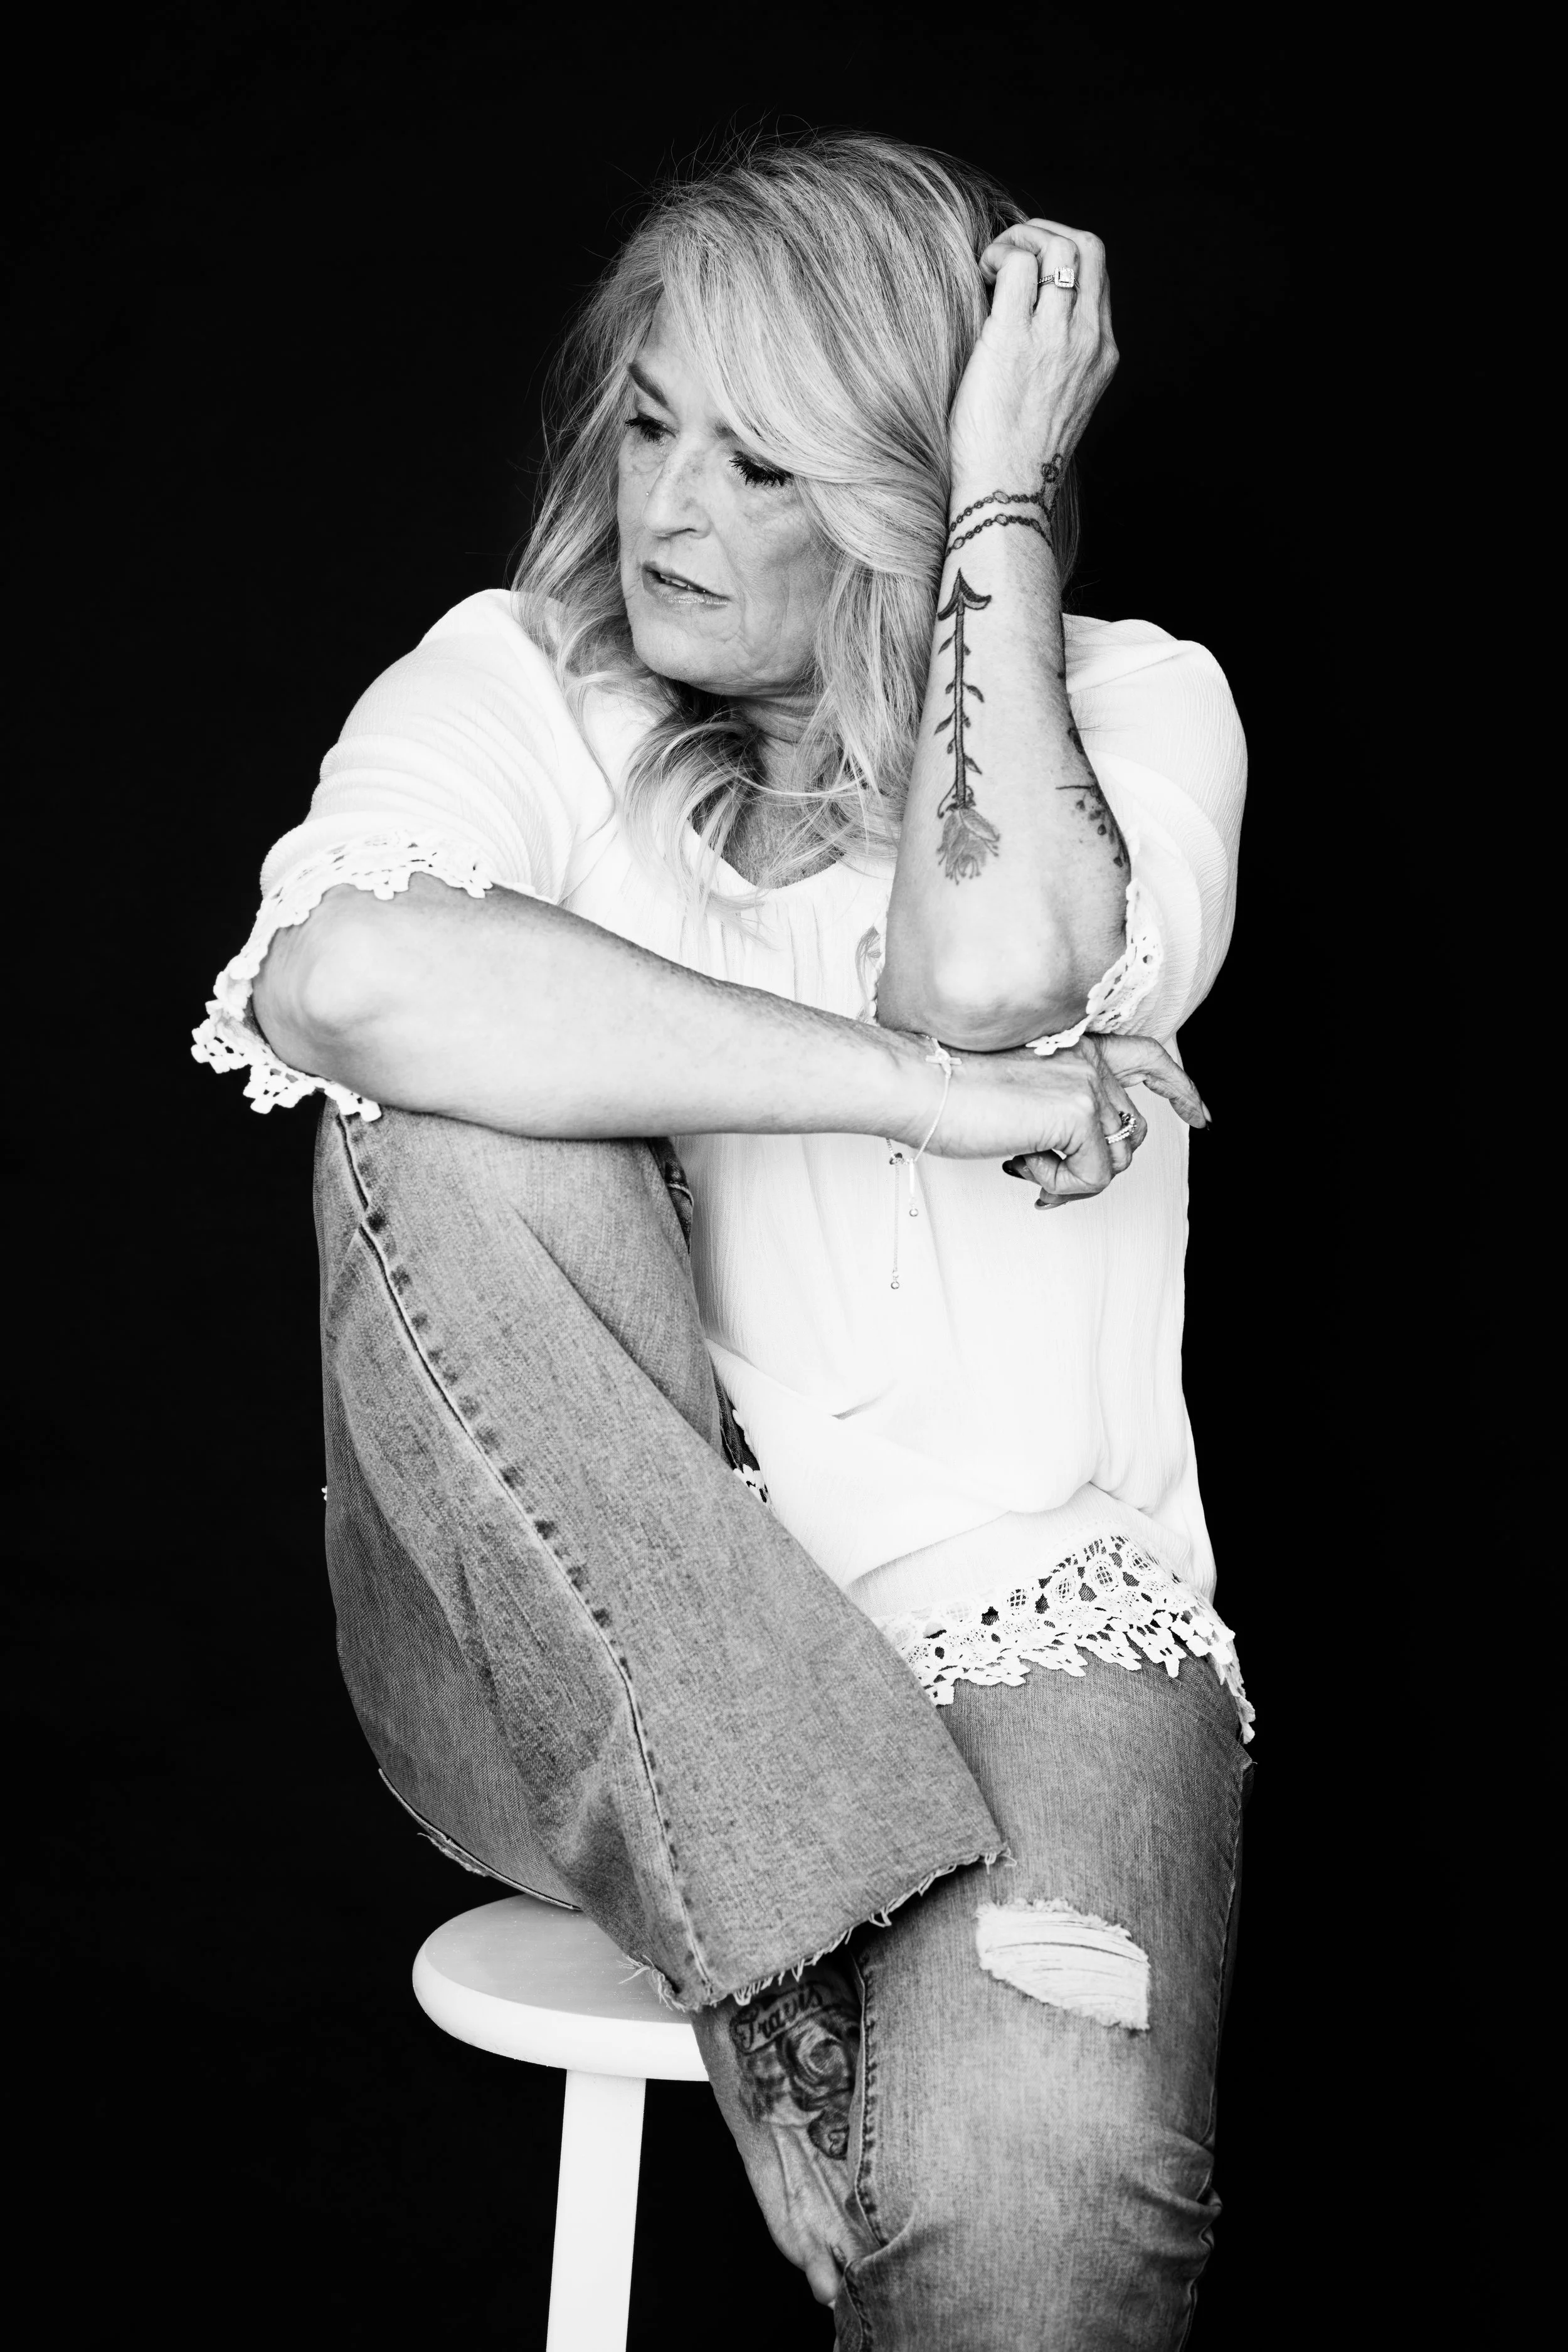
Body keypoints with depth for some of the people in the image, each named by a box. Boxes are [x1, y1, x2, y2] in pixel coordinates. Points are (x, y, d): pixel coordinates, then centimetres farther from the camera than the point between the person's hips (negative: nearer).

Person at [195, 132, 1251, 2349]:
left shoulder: (1131, 705, 5)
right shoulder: (520, 685, 1)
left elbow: (998, 970, -20)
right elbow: (346, 974, -24)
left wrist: (1004, 491, -10)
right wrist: (939, 1094, -21)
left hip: (1026, 1624, -1)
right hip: (571, 1669, 2)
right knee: (460, 1127, -29)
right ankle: (794, 1952, -25)